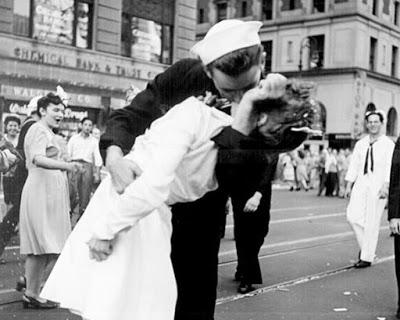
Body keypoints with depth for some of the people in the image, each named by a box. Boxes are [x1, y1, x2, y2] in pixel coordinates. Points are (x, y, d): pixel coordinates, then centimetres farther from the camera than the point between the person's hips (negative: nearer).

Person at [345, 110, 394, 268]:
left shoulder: (388, 144, -1)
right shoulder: (360, 144, 12)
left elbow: (390, 167, -9)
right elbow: (354, 165, 12)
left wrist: (385, 186, -20)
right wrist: (348, 186, 7)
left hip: (378, 185, -4)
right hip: (361, 184, 4)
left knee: (372, 222, -3)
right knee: (352, 215, -9)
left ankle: (367, 257, 8)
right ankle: (365, 245, 15)